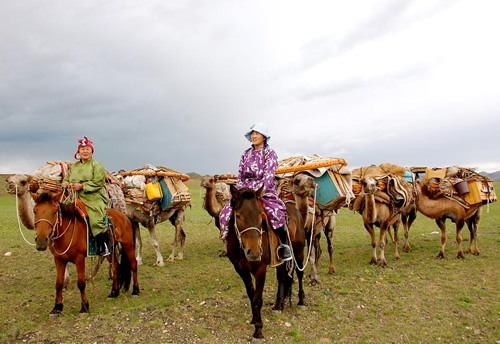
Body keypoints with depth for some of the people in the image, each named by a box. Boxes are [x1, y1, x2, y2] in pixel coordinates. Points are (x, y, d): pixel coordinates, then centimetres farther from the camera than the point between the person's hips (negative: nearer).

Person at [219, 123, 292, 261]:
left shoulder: (270, 153, -1)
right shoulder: (246, 154, 13)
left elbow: (268, 178, -12)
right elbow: (240, 176, 12)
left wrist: (257, 193, -22)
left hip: (265, 191, -4)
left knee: (276, 212, -33)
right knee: (225, 213, -16)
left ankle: (284, 244, -12)